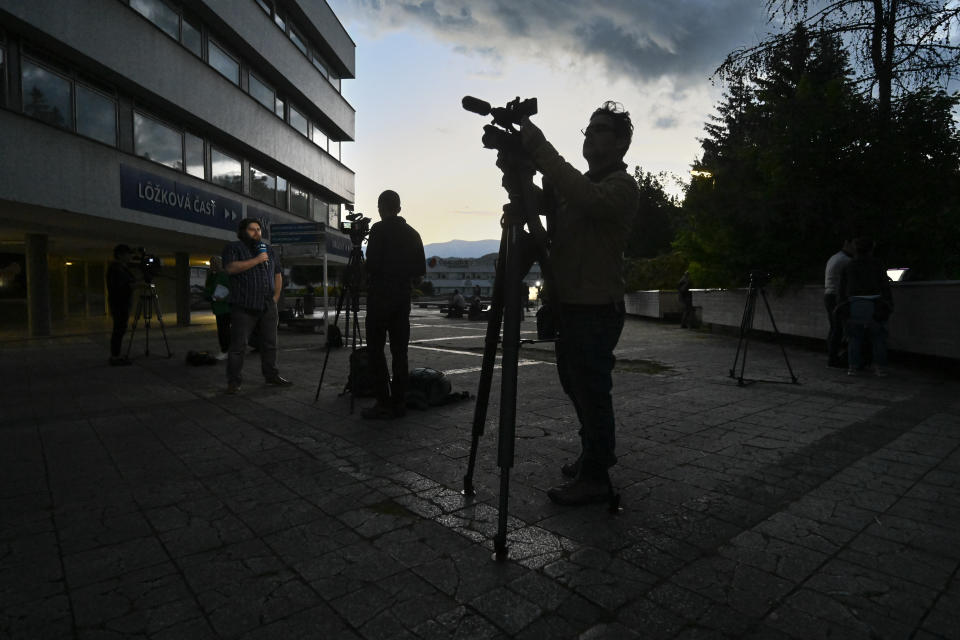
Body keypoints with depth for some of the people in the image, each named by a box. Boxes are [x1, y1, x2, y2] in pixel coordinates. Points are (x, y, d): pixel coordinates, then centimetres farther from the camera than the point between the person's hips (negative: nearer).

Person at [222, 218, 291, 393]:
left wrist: (276, 296, 13)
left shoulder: (268, 249, 19)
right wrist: (256, 260, -15)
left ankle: (271, 375, 22)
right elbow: (231, 268, -16)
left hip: (268, 307, 5)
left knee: (270, 344, 11)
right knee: (238, 346, -4)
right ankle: (233, 382, 2)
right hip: (244, 307, -5)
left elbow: (278, 274, 22)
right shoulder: (234, 248, 2)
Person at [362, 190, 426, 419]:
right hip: (403, 295, 6)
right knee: (399, 350, 8)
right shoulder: (412, 233, 11)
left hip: (381, 295, -6)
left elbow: (372, 264, -14)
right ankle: (399, 403, 11)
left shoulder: (379, 230, -7)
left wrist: (368, 278, 6)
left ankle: (384, 404, -6)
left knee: (376, 349, -3)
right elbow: (420, 271, 9)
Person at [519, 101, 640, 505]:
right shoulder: (580, 185, 19)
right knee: (575, 383, 18)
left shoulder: (622, 186, -8)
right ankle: (596, 452, 37)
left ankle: (595, 477, 11)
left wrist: (539, 148, -28)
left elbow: (588, 199, -31)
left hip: (596, 308, -9)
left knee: (591, 389, -2)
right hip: (570, 304, 9)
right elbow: (556, 231, 14)